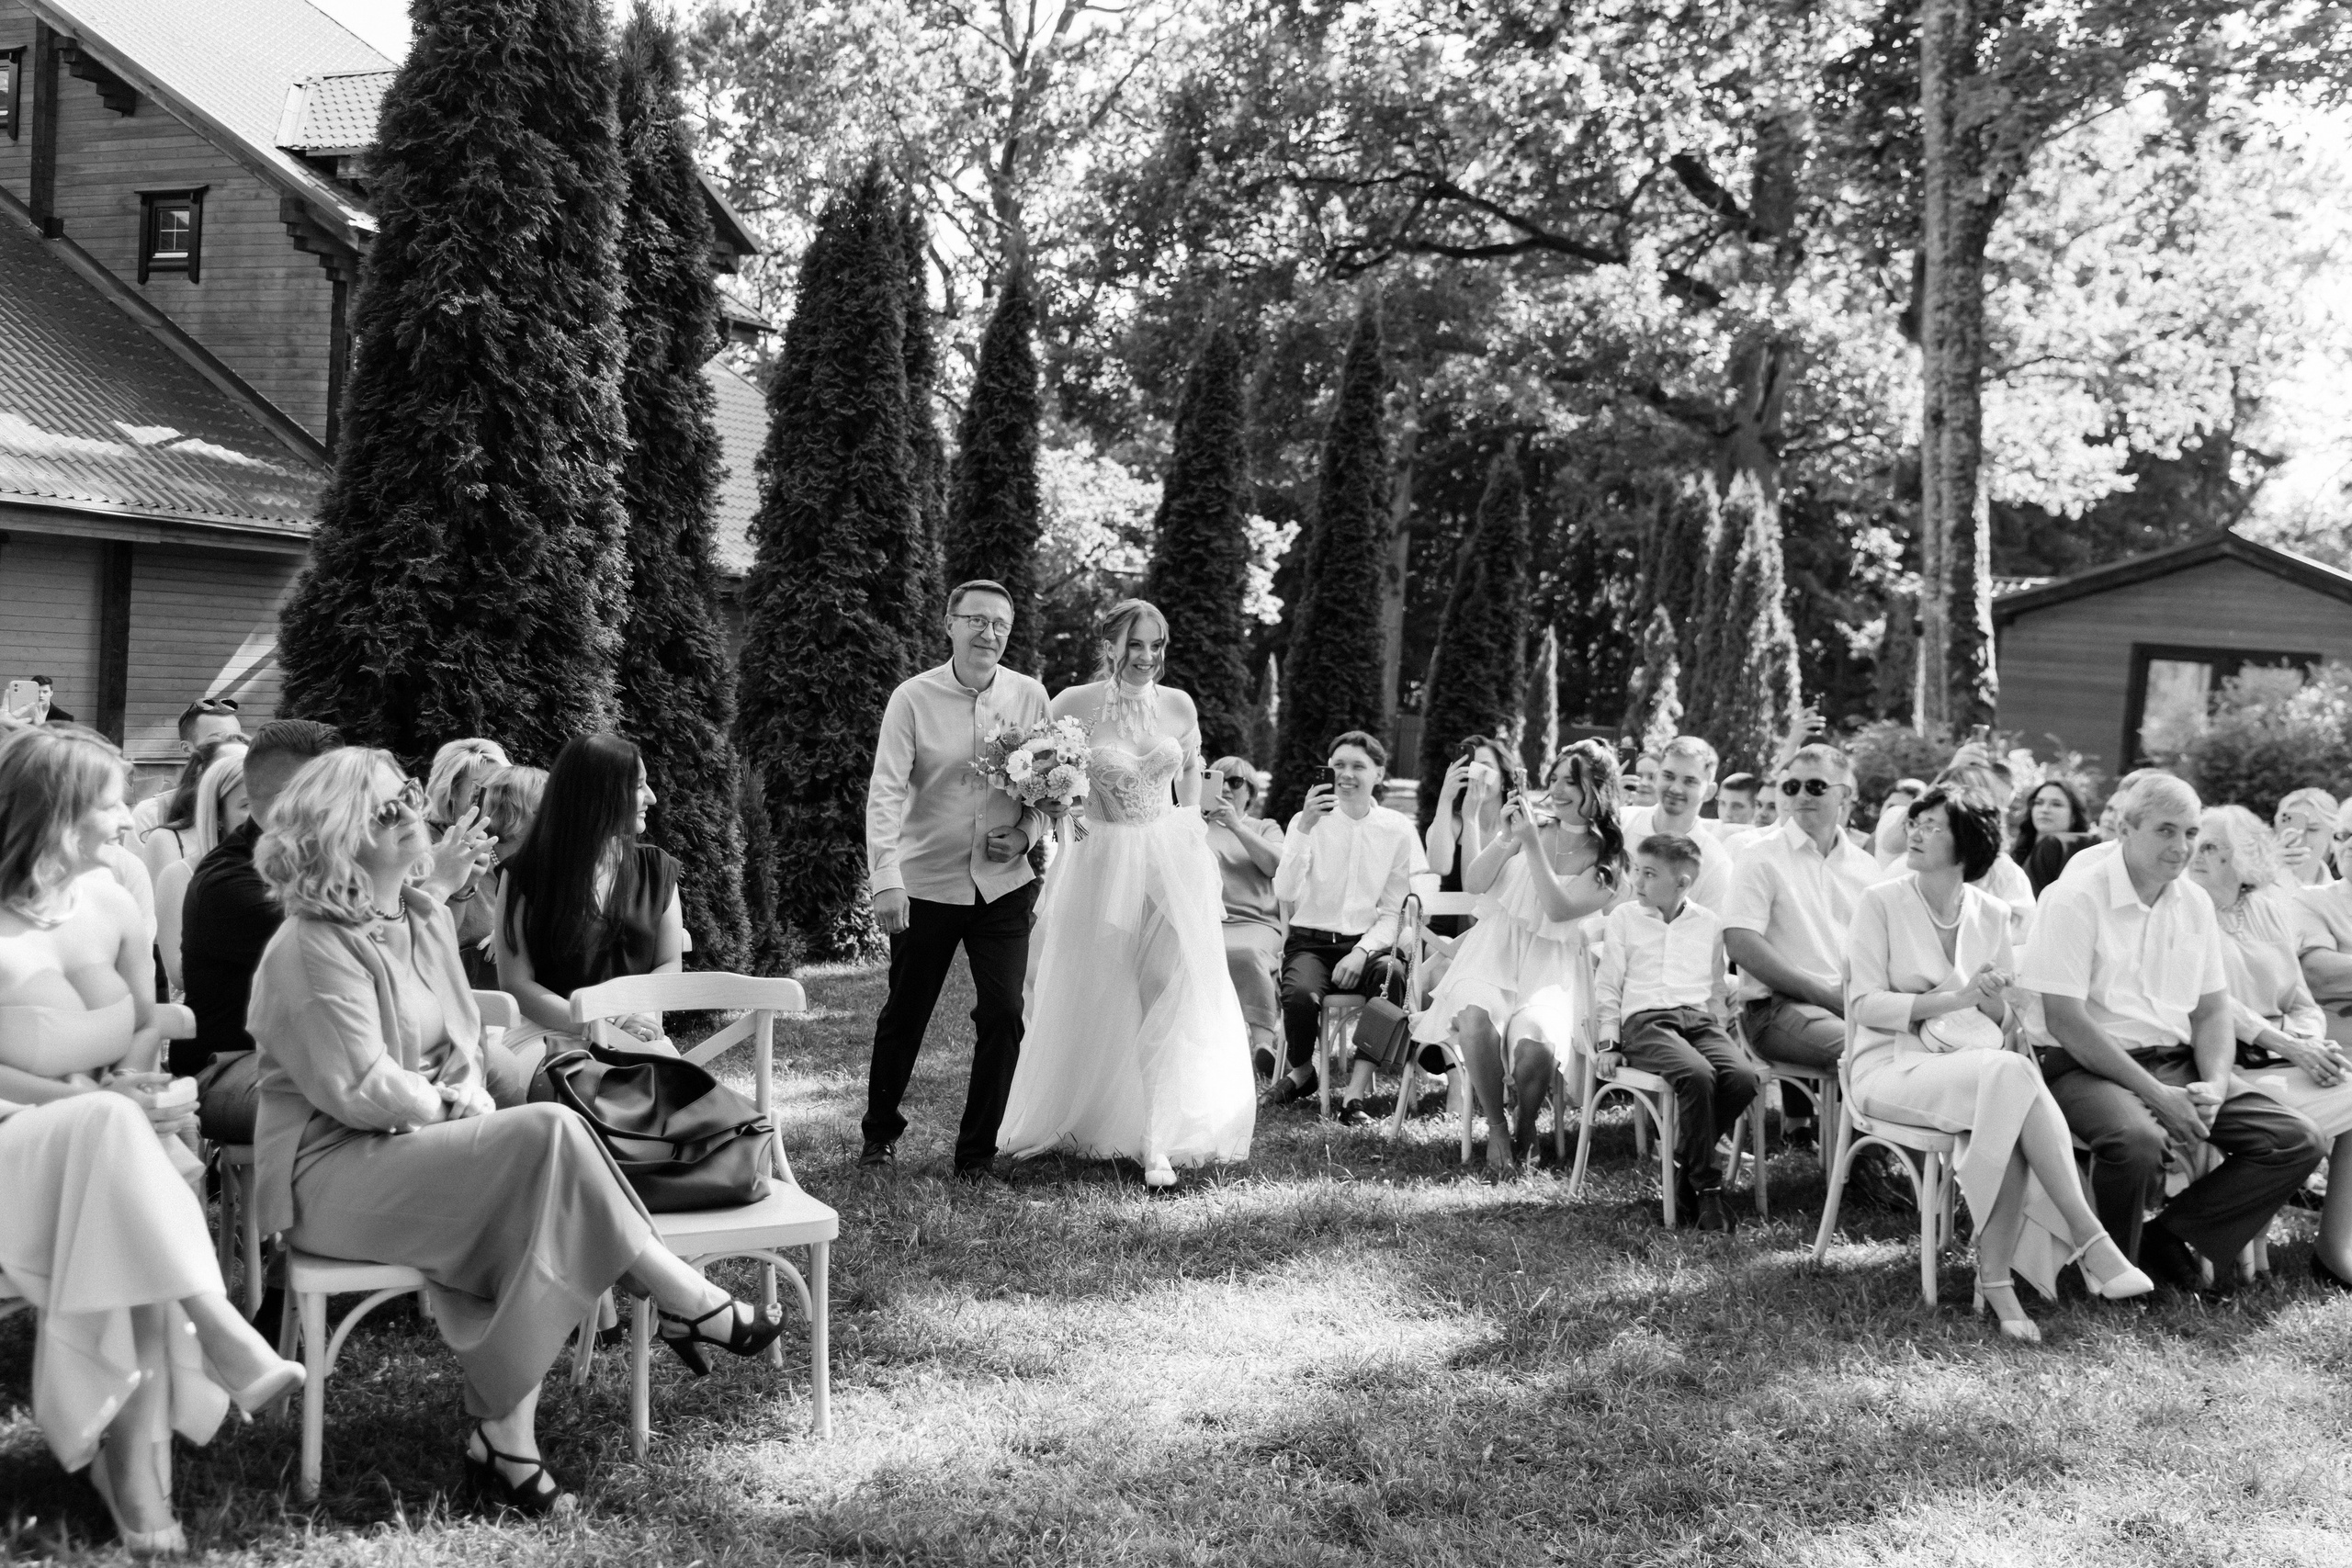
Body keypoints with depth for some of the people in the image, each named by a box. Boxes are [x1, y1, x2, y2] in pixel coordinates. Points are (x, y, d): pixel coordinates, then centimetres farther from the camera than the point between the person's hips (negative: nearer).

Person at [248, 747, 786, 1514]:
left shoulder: (427, 919, 11)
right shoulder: (312, 948, -15)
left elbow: (462, 1043, 16)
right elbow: (361, 1091, -19)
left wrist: (472, 1101, -3)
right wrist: (451, 1109, -8)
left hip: (419, 1141, 8)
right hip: (332, 1170, -8)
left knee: (522, 1199, -22)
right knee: (547, 1133, -26)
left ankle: (504, 1440, -20)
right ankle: (682, 1300, -15)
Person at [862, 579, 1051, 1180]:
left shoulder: (1029, 697, 0)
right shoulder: (913, 697, -9)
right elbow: (886, 791, -15)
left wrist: (1028, 832, -10)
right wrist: (886, 880, -25)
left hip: (1004, 884, 2)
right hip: (926, 882, -1)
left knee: (1003, 1014, -5)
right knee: (904, 1016, 10)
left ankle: (978, 1151, 9)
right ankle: (880, 1133, 33)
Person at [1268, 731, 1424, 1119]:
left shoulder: (1397, 829, 5)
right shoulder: (1308, 821, 3)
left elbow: (1391, 913, 4)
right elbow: (1285, 893, -12)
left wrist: (1362, 952, -14)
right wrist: (1305, 828, -22)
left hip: (1368, 943, 1)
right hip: (1311, 941, -1)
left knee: (1393, 974, -34)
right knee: (1301, 994, -33)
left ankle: (1356, 1091, -24)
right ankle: (1301, 1069, 1)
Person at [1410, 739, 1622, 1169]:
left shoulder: (1607, 860, 3)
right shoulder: (1532, 825, 9)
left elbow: (1558, 910, -12)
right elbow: (1472, 883, 3)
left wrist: (1533, 845, -17)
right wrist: (1506, 841, -12)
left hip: (1551, 963, -1)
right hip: (1496, 948, 1)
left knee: (1535, 1042, -33)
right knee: (1475, 1016, -34)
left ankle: (1523, 1136, -4)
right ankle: (1497, 1131, -15)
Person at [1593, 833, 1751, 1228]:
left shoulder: (1710, 923, 19)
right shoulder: (1624, 917, 15)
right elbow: (1607, 984, 13)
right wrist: (1608, 1042, 4)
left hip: (1699, 1018, 3)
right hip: (1645, 1020, -3)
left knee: (1744, 1077, -28)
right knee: (1697, 1074, -34)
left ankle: (1684, 1161, -10)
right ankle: (1706, 1186, -24)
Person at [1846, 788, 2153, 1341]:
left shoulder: (1991, 914, 11)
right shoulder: (1881, 903, -1)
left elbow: (2003, 1019, 15)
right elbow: (1863, 1003, -9)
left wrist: (1994, 1003, -10)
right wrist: (1954, 999, -19)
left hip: (1973, 1059, 4)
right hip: (1893, 1064, -4)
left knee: (2004, 1126, -33)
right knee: (2011, 1075, -33)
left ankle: (1995, 1278, -28)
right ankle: (2090, 1240, -32)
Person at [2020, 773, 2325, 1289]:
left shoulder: (2195, 904, 12)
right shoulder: (2075, 898, -10)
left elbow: (2212, 1013, 13)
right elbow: (2064, 1020, -16)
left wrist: (2214, 1086, -8)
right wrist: (2156, 1094, -20)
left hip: (2178, 1063, 7)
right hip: (2089, 1067, -7)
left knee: (2299, 1141, -9)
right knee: (2137, 1138, -38)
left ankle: (2168, 1236, 1)